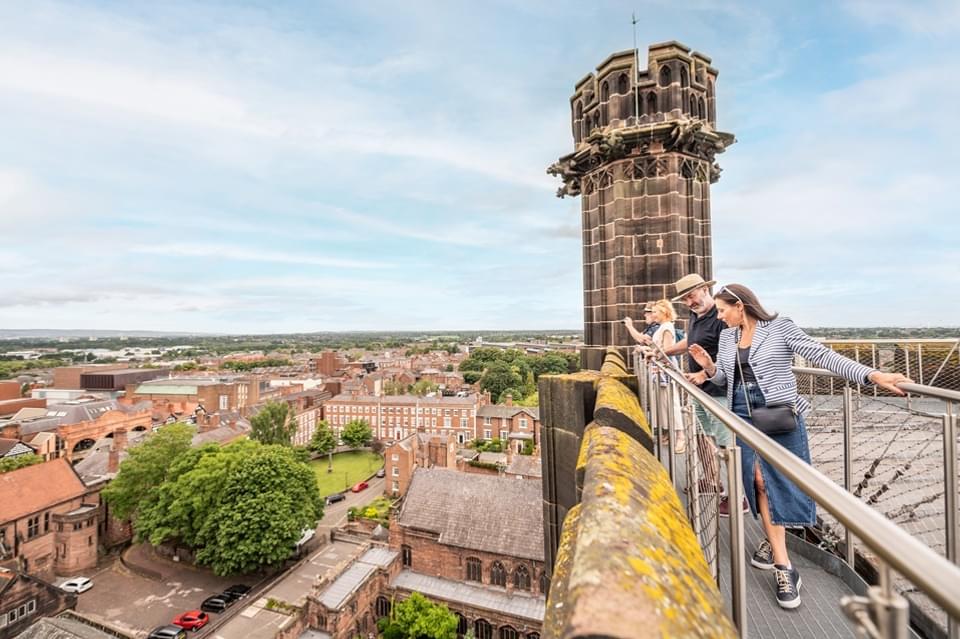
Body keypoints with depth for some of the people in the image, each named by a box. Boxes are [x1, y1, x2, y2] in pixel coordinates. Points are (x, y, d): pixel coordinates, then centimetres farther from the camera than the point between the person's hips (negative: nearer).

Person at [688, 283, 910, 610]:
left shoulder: (780, 327, -7)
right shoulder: (727, 337, 8)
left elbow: (822, 355, -12)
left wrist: (872, 375, -22)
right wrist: (709, 367, -4)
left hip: (779, 413, -4)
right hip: (744, 415, 4)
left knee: (778, 481, 0)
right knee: (758, 481, 1)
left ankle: (772, 541, 24)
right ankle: (783, 566, 11)